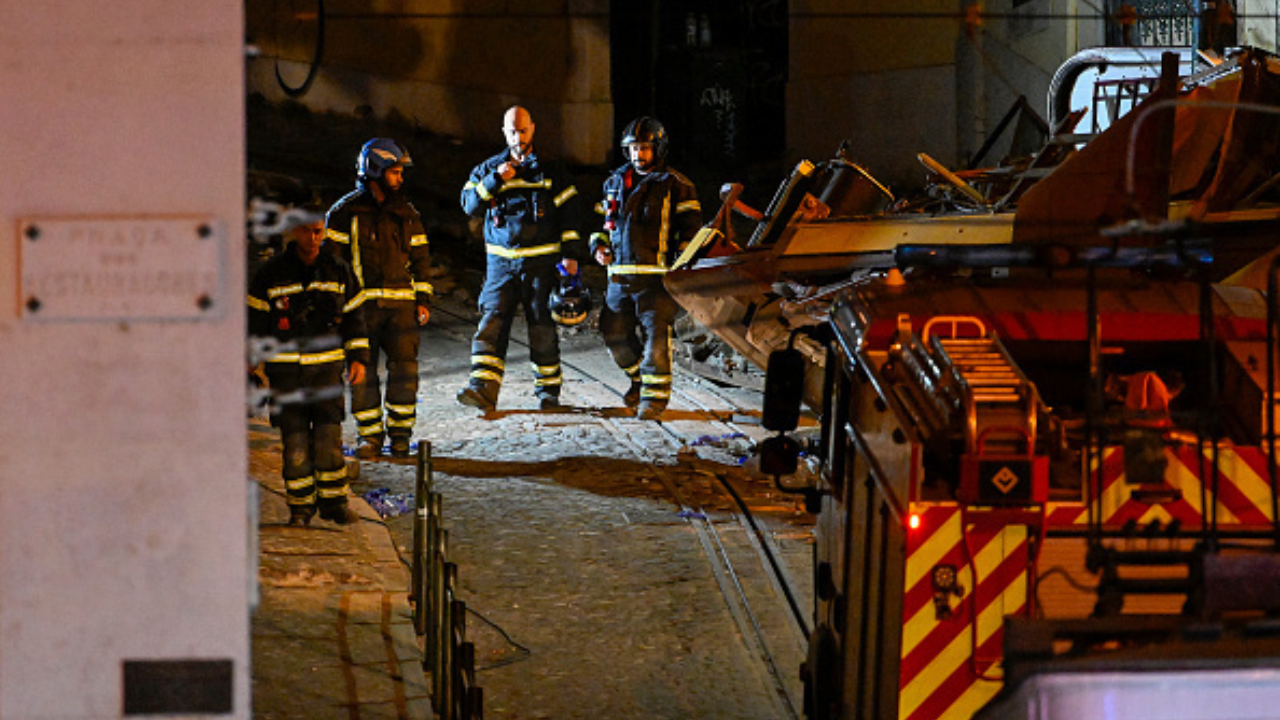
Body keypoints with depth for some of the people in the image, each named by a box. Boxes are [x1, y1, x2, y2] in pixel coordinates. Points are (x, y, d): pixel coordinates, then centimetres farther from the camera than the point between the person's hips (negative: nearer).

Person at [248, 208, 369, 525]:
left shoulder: (338, 271, 6)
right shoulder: (272, 273, -1)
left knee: (329, 437, -5)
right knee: (295, 440, -2)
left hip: (327, 368, 1)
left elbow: (353, 317, 14)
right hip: (286, 370, -1)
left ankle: (333, 501, 8)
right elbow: (255, 321, 5)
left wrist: (358, 357, 8)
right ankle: (300, 507, 9)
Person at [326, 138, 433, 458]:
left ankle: (400, 433, 10)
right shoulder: (345, 213, 0)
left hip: (401, 303, 3)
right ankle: (370, 435, 9)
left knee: (404, 369, -3)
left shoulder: (407, 214, 12)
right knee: (362, 371, -2)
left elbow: (420, 259, 18)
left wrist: (423, 299, 10)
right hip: (360, 305, -3)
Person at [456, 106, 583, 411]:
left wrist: (569, 254, 1)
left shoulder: (550, 171, 7)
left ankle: (548, 390, 13)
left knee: (543, 328, 1)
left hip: (541, 261, -1)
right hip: (501, 260, 1)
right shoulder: (487, 169, 10)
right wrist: (495, 180, -16)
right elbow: (470, 205, -1)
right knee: (492, 323, -12)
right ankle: (483, 389, -20)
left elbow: (566, 212, 8)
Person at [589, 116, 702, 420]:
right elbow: (605, 219, 29)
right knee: (615, 333, 9)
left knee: (656, 334, -11)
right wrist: (599, 244, 10)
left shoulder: (675, 185, 1)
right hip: (620, 275, 6)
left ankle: (654, 395, -6)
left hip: (656, 275, -6)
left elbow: (691, 227, 0)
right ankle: (639, 378, 31)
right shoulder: (616, 182, 17)